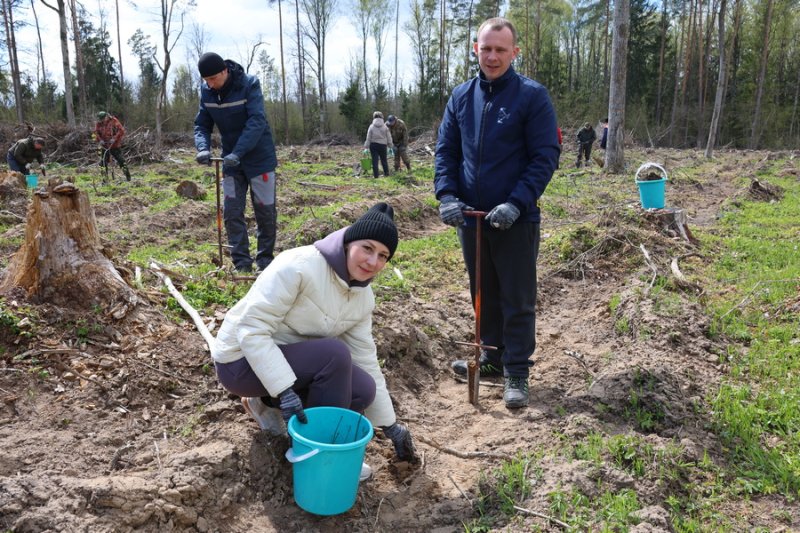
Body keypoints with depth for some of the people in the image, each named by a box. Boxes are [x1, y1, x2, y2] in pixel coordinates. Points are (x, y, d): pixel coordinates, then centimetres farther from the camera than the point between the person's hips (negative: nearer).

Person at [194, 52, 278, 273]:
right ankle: (242, 263, 8)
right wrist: (203, 147, -19)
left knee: (265, 211, 2)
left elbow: (257, 122, -26)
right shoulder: (206, 91, -2)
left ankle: (265, 259, 16)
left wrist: (238, 152, -35)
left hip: (259, 157, -4)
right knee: (232, 212, 1)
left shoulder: (249, 84, -17)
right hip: (230, 159, 5)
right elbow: (201, 124, 2)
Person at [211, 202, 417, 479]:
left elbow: (365, 360, 2)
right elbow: (251, 330, -28)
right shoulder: (298, 266, -27)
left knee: (363, 390, -11)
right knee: (335, 354, -28)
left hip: (293, 361, 7)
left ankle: (268, 403, 9)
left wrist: (390, 425, 4)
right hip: (243, 360, -7)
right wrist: (285, 391, -33)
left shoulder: (363, 298, -4)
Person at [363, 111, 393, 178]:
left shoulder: (371, 126, -5)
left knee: (374, 160, 1)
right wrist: (390, 145, 12)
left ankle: (375, 175, 0)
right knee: (384, 160, 13)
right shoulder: (385, 126, -2)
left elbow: (368, 138, -3)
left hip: (373, 145, -1)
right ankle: (386, 173, 20)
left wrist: (366, 146, 4)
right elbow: (389, 137, 2)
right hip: (383, 145, 1)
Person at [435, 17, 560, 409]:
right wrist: (447, 195, -9)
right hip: (470, 216, 5)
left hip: (516, 220, -4)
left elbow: (546, 156, -10)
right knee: (484, 295, 17)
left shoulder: (532, 96, -6)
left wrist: (517, 204, -20)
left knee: (517, 299, 3)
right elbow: (445, 151, 7)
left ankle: (516, 373, 16)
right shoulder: (461, 96, 7)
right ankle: (493, 356, 34)